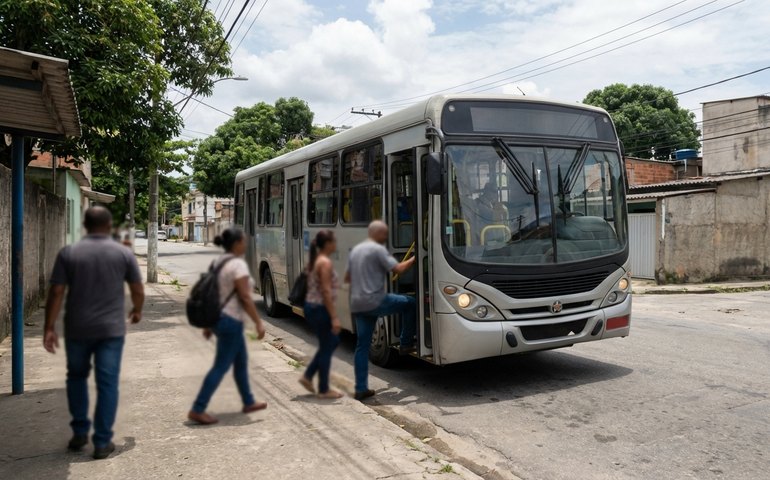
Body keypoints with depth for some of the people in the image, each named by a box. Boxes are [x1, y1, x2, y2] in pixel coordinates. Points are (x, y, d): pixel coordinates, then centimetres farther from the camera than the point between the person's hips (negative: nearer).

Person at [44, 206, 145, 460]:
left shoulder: (68, 253, -1)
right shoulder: (124, 253, -2)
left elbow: (56, 293, -5)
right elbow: (138, 290, 3)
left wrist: (49, 328, 0)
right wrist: (137, 310, 22)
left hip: (77, 329, 1)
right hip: (111, 329, -1)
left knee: (77, 377, 22)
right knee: (107, 383, 4)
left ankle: (80, 432, 25)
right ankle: (102, 442, 6)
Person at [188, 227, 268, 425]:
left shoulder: (219, 262, 9)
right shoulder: (238, 264, -17)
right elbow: (245, 298, -20)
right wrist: (259, 322, -14)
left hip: (218, 318, 10)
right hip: (231, 321, -10)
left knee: (241, 361, 19)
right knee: (221, 367, -2)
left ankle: (248, 402, 31)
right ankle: (197, 410, 2)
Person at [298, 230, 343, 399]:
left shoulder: (315, 260, 12)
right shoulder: (325, 262, -17)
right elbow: (326, 292, -22)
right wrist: (334, 317, -21)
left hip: (311, 307, 10)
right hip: (320, 309, -10)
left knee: (332, 341, 21)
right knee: (327, 347, 2)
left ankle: (308, 376, 21)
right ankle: (323, 390, 13)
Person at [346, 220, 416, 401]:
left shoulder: (355, 250, 18)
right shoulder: (378, 250, -8)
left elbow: (347, 278, 25)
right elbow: (398, 269, -15)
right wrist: (414, 259, 0)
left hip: (357, 305, 8)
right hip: (375, 301, -8)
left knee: (362, 345, 9)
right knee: (410, 303, 11)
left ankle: (361, 388, 10)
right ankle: (406, 343, 17)